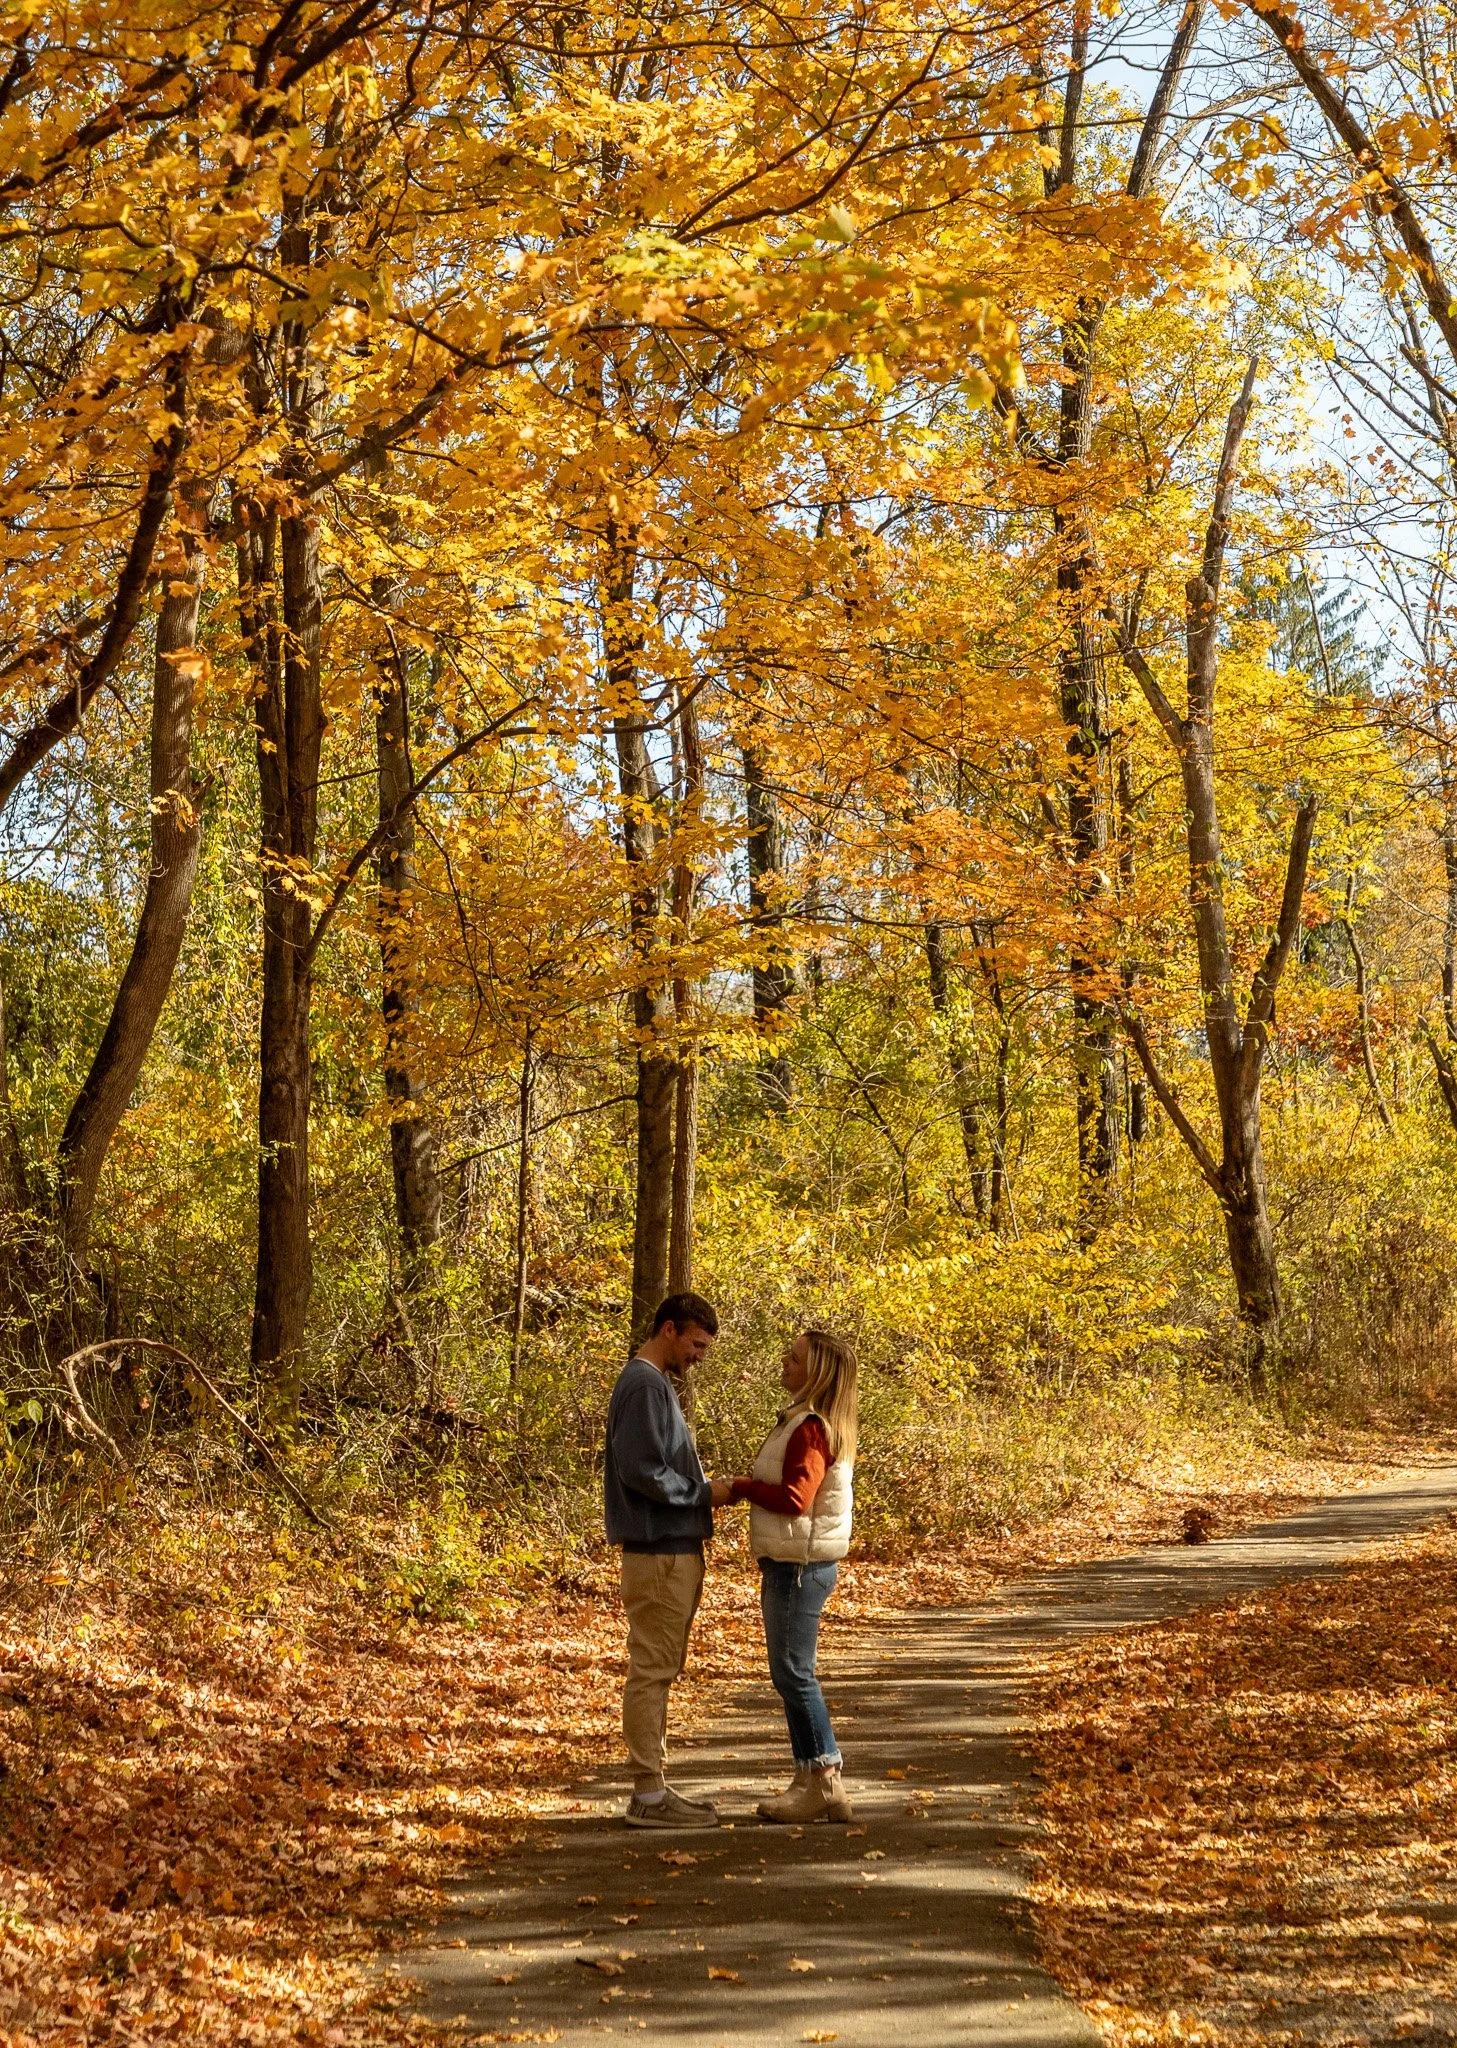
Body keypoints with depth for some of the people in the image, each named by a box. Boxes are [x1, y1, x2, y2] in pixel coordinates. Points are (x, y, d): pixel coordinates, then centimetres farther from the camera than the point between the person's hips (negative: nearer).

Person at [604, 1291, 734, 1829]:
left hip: (672, 1549, 10)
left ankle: (653, 1788, 19)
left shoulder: (656, 1383, 18)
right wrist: (704, 1493, -13)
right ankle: (650, 1794, -2)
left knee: (657, 1670, 13)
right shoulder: (644, 1385, -14)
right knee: (652, 1669, -6)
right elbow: (641, 1470, -22)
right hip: (660, 1551, -10)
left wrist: (705, 1493, 9)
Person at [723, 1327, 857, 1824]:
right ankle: (816, 1782, 19)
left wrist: (742, 1487, -13)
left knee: (793, 1673, -5)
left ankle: (823, 1782, 1)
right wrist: (748, 1486, 1)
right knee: (792, 1674, 14)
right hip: (792, 1562, 10)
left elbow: (795, 1498, -25)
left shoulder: (812, 1428, -18)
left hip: (801, 1565, -10)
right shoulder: (802, 1420, 14)